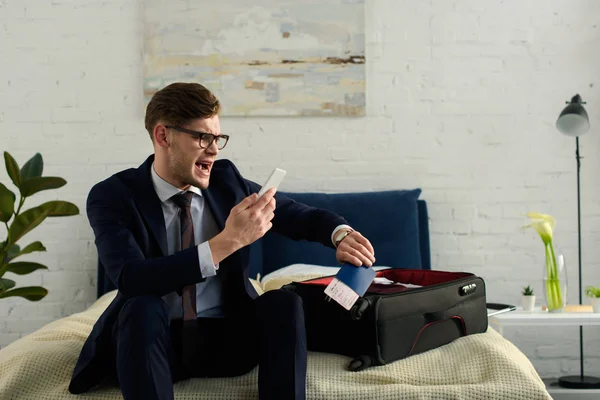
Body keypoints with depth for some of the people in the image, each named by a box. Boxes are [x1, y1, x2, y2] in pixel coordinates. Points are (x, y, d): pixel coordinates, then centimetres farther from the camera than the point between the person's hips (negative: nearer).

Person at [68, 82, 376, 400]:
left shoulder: (225, 178, 0)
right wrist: (227, 241, -36)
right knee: (142, 307, -34)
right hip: (153, 338, -3)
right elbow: (131, 279, -28)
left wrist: (340, 234, -16)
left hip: (225, 338, 3)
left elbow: (299, 216, 8)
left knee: (283, 302, -24)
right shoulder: (112, 196, -11)